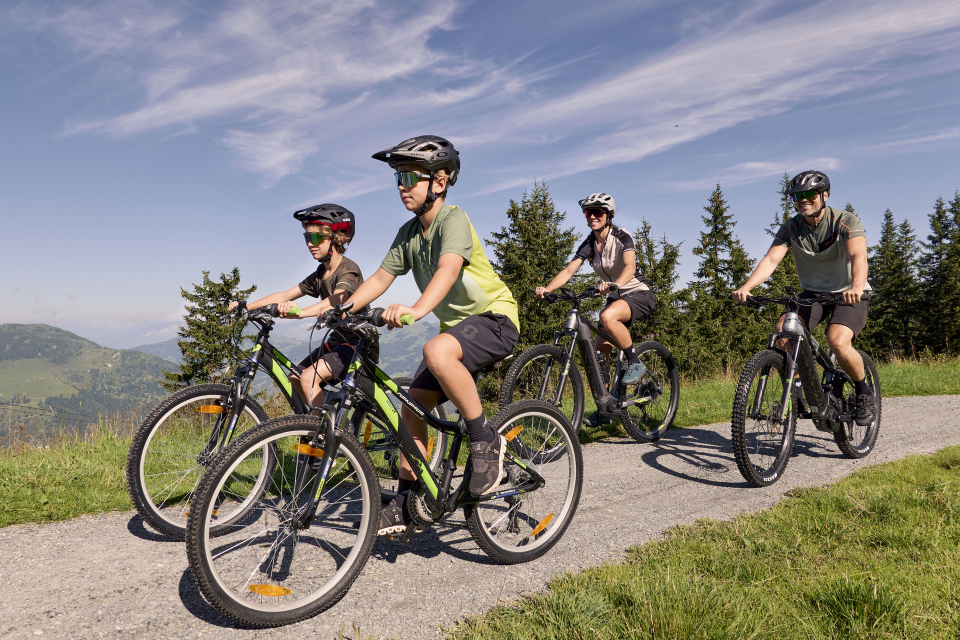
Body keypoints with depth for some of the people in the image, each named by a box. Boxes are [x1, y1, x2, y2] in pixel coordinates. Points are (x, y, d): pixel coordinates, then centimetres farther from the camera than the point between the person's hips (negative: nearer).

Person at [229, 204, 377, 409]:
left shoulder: (348, 269, -16)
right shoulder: (320, 275, 11)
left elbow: (334, 301, -35)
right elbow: (285, 295, 6)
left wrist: (300, 312, -52)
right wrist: (247, 306, -6)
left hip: (359, 345, -9)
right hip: (337, 341, 9)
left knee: (309, 377, -23)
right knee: (294, 378, 5)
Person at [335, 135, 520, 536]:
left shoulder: (453, 220, -17)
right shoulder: (409, 232, 7)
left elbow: (448, 270, -36)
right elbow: (380, 279, 6)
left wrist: (416, 310, -52)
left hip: (495, 317, -8)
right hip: (457, 324, 8)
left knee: (437, 353, -37)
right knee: (413, 407, 1)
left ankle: (485, 441, -18)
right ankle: (406, 503, 14)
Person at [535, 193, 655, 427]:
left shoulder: (622, 237, -16)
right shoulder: (588, 245, 0)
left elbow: (630, 266, -33)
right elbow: (569, 270, -11)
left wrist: (614, 284, -54)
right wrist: (546, 289, -29)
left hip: (638, 294, -6)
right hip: (615, 297, 6)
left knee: (607, 317, -37)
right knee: (599, 352, -2)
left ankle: (635, 363, -18)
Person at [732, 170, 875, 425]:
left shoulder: (846, 222, -17)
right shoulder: (792, 228, -7)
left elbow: (858, 256, -34)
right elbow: (770, 259, -20)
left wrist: (856, 287, -56)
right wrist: (746, 287, -39)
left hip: (849, 293, -3)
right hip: (812, 292, 4)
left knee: (838, 342, -29)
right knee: (782, 332, -23)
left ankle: (864, 391, 1)